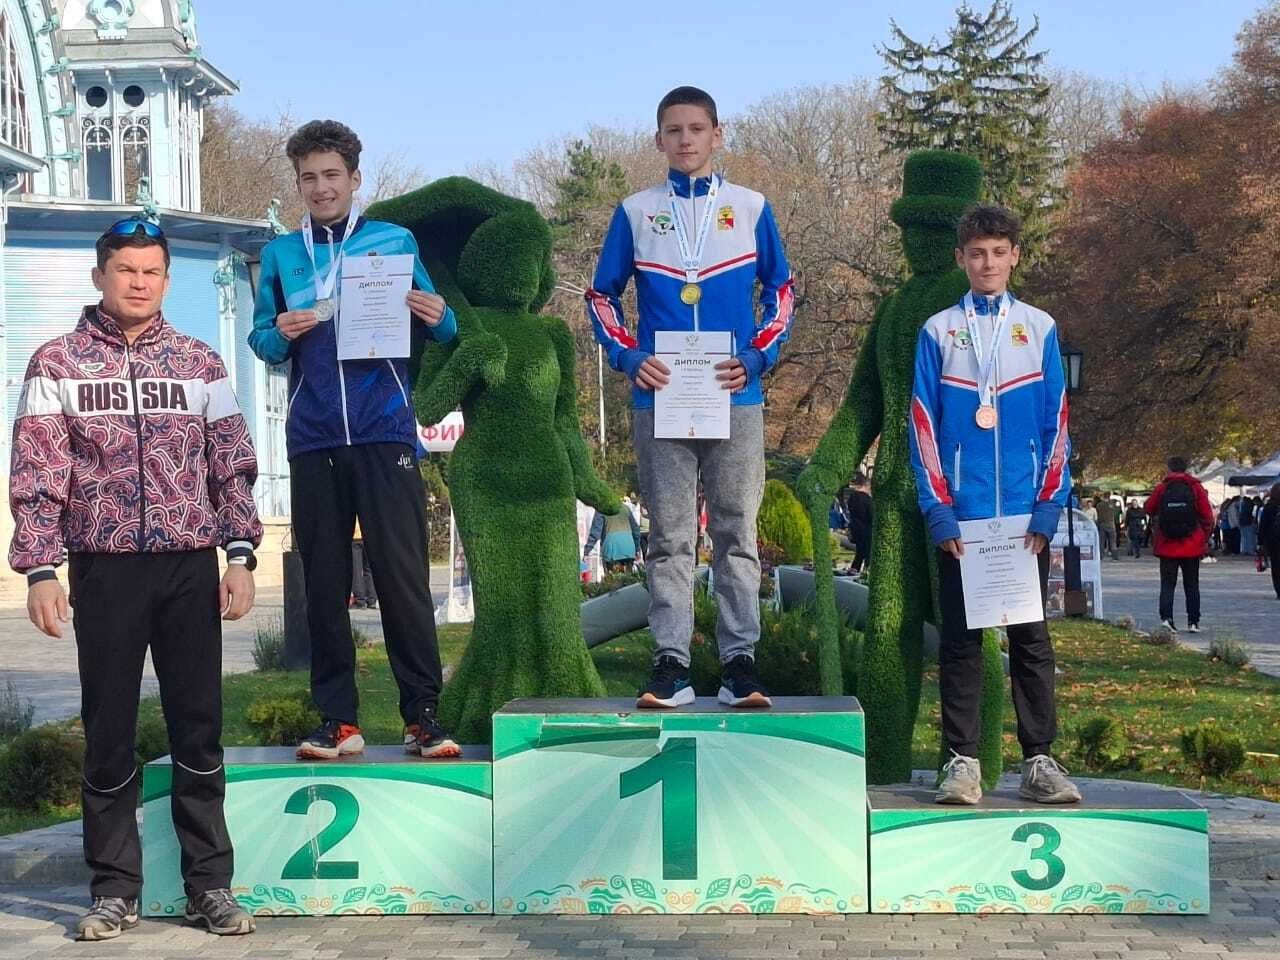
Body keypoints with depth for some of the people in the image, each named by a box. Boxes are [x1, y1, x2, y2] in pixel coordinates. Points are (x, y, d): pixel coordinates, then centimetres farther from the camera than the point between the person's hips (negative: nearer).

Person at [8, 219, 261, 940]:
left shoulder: (200, 363, 8)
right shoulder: (58, 364, 3)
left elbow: (233, 466, 7)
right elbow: (37, 475, -1)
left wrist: (241, 555, -2)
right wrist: (40, 568, -8)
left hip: (191, 566, 1)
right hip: (104, 568, -1)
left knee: (200, 727, 5)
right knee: (108, 730, 5)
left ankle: (211, 883, 14)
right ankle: (115, 889, 14)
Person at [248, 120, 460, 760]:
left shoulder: (395, 241, 8)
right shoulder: (280, 254, 14)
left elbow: (439, 331, 8)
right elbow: (261, 342, 11)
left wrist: (438, 316, -14)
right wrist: (281, 335, -11)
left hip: (383, 433, -2)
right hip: (313, 439, 2)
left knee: (403, 575, -6)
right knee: (323, 582, 4)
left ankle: (422, 715, -1)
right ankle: (337, 719, 9)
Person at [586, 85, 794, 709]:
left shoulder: (752, 209, 8)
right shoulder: (635, 212, 8)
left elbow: (780, 289, 13)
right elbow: (601, 295, 13)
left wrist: (756, 358, -3)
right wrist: (629, 357, -3)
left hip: (735, 400, 0)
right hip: (659, 400, 0)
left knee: (737, 533, 1)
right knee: (669, 537, 2)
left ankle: (740, 663, 4)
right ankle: (670, 664, 4)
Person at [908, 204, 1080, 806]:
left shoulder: (1040, 328, 7)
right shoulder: (939, 331, 4)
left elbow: (1056, 424, 6)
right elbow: (922, 426, 2)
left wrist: (1047, 510, -3)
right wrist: (939, 512, -7)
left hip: (1025, 517, 1)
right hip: (960, 517, -1)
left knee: (1032, 639, 4)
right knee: (960, 639, 2)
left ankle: (1040, 762, 9)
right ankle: (962, 762, 6)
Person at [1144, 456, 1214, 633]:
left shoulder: (1161, 488, -4)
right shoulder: (1196, 488, -4)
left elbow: (1148, 509, 8)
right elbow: (1208, 516, -4)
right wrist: (1205, 539, 8)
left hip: (1167, 546, 0)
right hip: (1192, 546, 0)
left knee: (1167, 584, 5)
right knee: (1192, 585, 11)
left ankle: (1166, 617, -11)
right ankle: (1193, 621, 11)